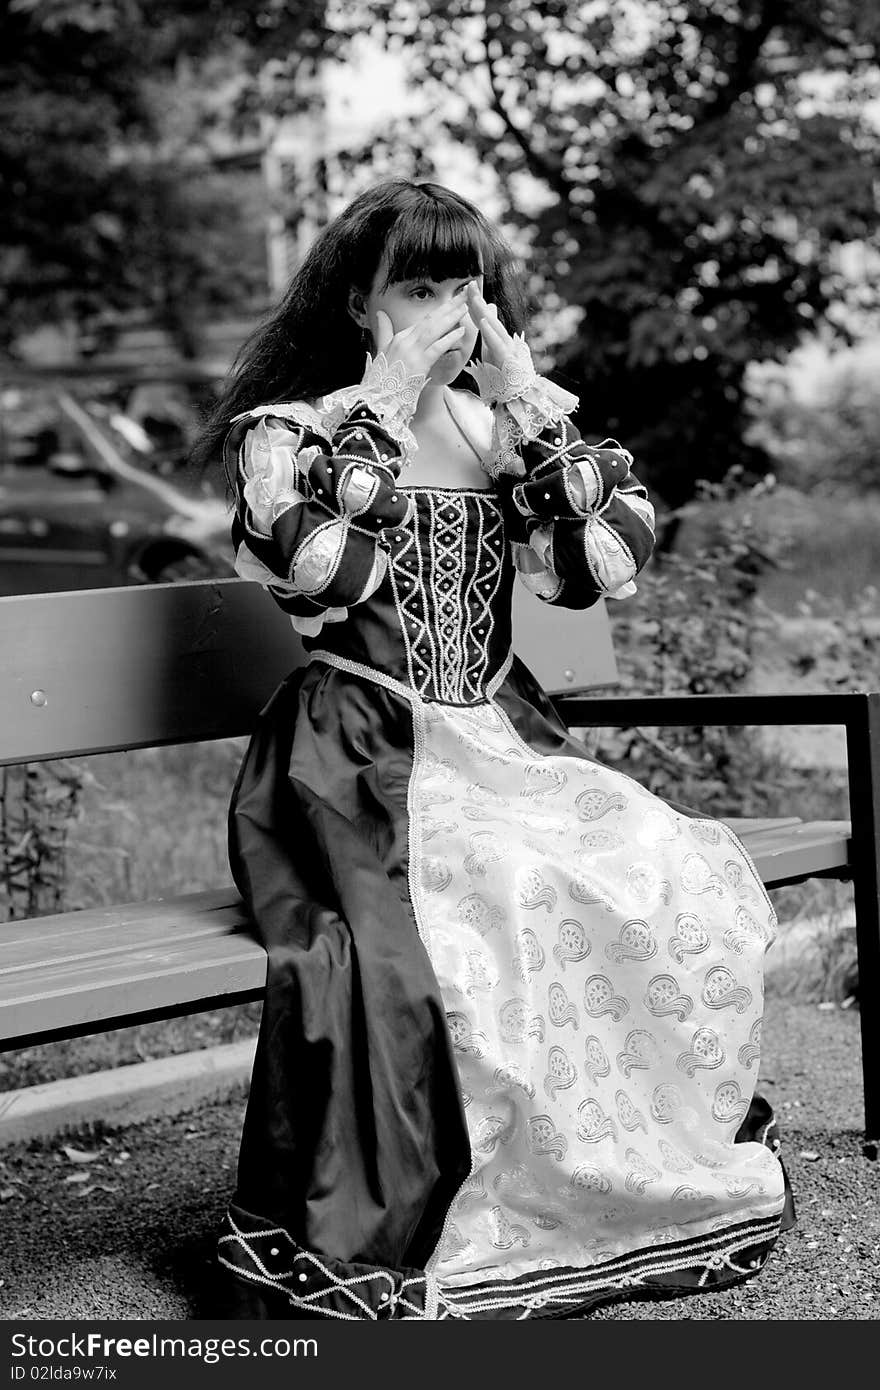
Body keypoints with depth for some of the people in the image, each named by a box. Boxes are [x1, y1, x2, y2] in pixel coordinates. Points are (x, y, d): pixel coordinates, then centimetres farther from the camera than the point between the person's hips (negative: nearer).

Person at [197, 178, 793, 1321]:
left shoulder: (510, 427, 14)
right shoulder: (288, 432, 1)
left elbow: (606, 570, 1)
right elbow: (316, 574, -18)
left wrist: (530, 410, -4)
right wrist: (384, 404, -14)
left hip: (506, 747, 5)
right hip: (362, 763, -4)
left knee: (683, 891, -21)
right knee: (477, 919, -35)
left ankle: (659, 1197, -5)